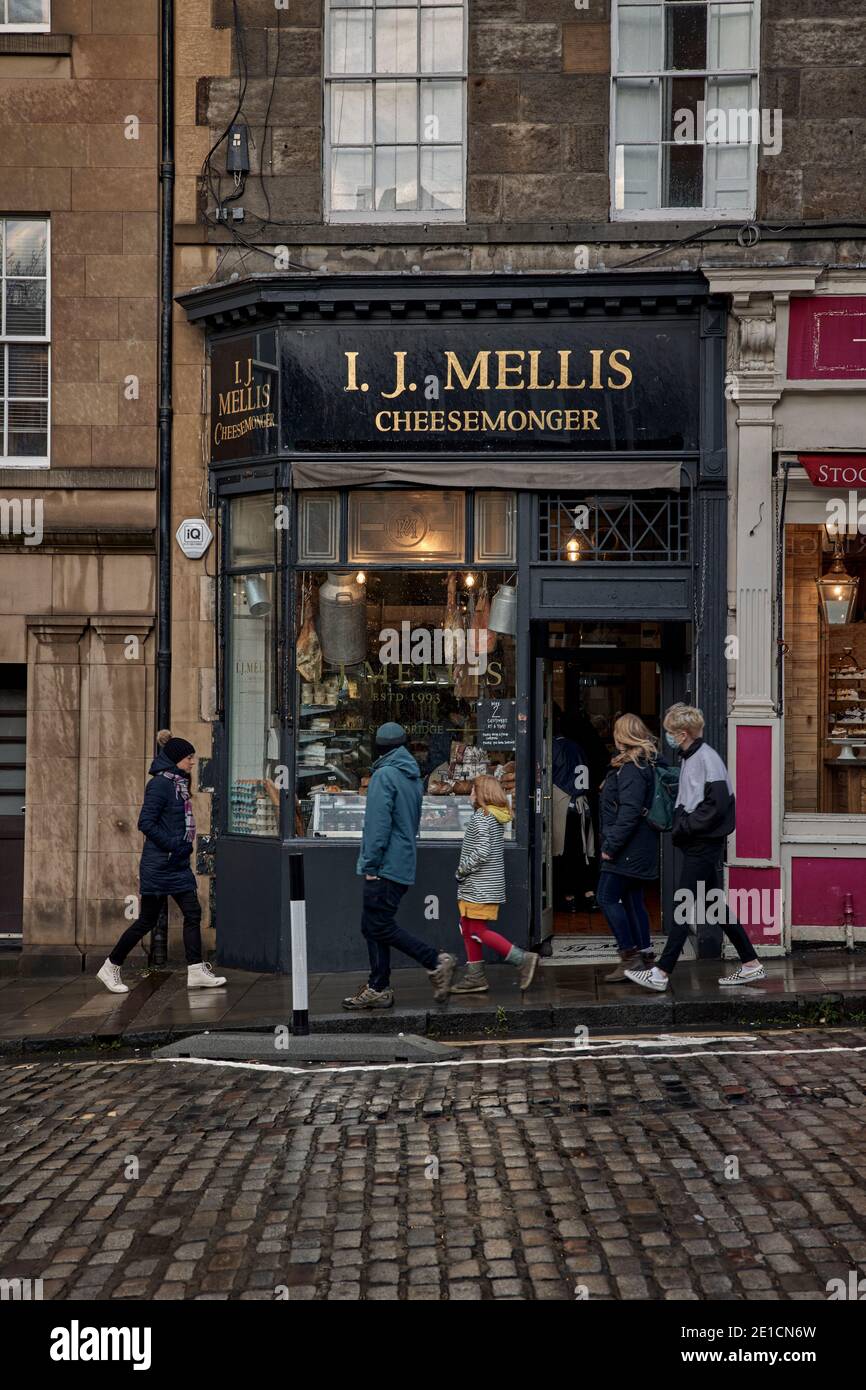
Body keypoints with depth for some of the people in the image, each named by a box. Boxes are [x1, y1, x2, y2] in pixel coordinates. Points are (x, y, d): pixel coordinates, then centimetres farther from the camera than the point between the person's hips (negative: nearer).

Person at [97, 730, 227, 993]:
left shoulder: (179, 783, 12)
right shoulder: (160, 784, -15)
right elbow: (146, 823, -21)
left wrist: (183, 848, 14)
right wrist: (174, 846, -21)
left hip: (178, 864, 9)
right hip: (159, 864, -9)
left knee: (193, 913, 2)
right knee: (147, 920, 0)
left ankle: (196, 972, 4)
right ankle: (110, 967, 13)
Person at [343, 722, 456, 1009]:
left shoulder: (384, 775, -12)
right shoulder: (414, 778, 14)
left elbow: (379, 823, -19)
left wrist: (371, 864, -16)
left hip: (385, 867, -9)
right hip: (403, 865, 9)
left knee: (380, 926, -6)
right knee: (372, 926, 11)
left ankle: (436, 961, -7)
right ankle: (378, 989, 12)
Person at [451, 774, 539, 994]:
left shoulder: (480, 817, -15)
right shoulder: (498, 817, 13)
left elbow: (481, 852, -24)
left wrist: (461, 870, -12)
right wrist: (465, 871, 14)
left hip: (479, 886, -10)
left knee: (478, 930, -8)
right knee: (468, 927, 14)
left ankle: (523, 959, -9)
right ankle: (474, 976, 16)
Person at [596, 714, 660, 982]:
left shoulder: (631, 769, -17)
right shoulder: (644, 764, 15)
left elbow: (629, 813, -24)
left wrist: (611, 845, -21)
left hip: (628, 848, -10)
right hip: (639, 849, 10)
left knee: (607, 898, -6)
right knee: (632, 899, 13)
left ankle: (630, 955, -4)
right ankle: (645, 953, 17)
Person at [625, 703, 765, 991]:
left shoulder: (706, 758, -16)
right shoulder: (689, 759, 14)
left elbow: (718, 805, -23)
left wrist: (683, 827, -18)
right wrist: (680, 823, 8)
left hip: (704, 846, -10)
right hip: (695, 844, 10)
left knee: (684, 907, -6)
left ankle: (661, 973, -2)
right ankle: (751, 965, 20)